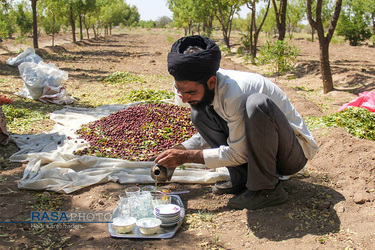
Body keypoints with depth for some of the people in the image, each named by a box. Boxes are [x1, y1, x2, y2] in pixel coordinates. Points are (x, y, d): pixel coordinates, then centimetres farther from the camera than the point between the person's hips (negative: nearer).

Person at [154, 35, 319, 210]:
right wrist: (178, 150, -6)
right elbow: (206, 135, 10)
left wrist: (187, 156, -19)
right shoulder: (203, 87, -6)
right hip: (256, 148, 8)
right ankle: (241, 179, -1)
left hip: (294, 152, -8)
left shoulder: (234, 92, -32)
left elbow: (239, 154, -24)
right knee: (199, 114, -3)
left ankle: (267, 188, -22)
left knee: (257, 103, -37)